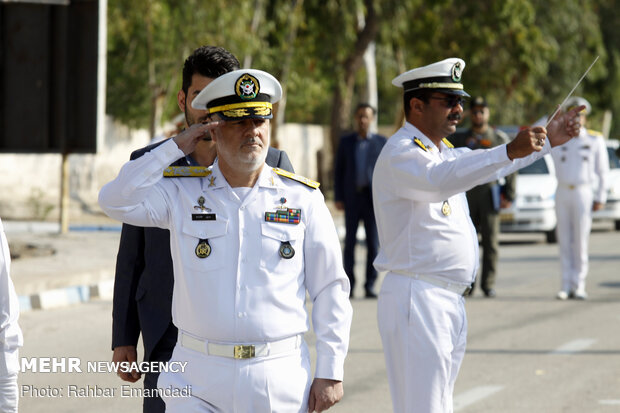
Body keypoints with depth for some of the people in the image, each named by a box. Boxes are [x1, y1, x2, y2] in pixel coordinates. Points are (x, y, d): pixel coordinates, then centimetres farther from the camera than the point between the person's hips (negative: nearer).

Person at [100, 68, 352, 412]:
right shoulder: (182, 193, 5)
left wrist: (330, 372, -1)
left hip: (278, 380, 0)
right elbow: (115, 201, -10)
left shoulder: (302, 199, 4)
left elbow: (330, 290, 5)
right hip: (198, 381, 0)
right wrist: (176, 148, -4)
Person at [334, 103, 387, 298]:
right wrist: (338, 198, 1)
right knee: (350, 242, 0)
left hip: (374, 198, -1)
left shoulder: (381, 142, 6)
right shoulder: (346, 142, 9)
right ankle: (349, 284, 6)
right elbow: (339, 170, 9)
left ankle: (370, 286, 2)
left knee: (373, 244, -3)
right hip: (352, 197, 1)